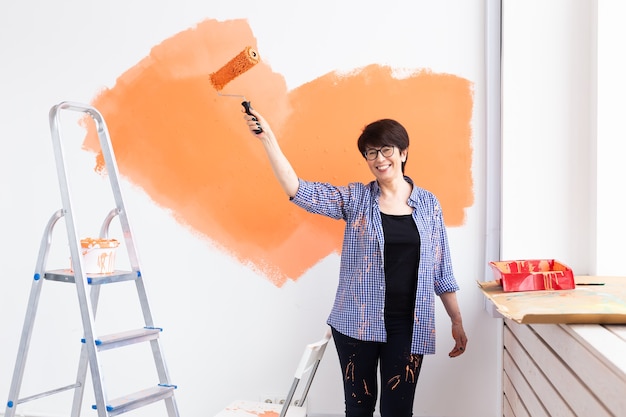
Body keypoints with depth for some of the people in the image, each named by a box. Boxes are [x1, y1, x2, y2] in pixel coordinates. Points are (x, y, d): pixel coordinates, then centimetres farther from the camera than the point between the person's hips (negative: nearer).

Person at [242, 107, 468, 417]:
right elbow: (300, 191, -11)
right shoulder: (355, 199, 0)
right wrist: (267, 138, -19)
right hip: (357, 323, 0)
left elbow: (441, 269, 8)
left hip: (407, 326, 1)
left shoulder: (428, 203, 4)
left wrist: (457, 321, 9)